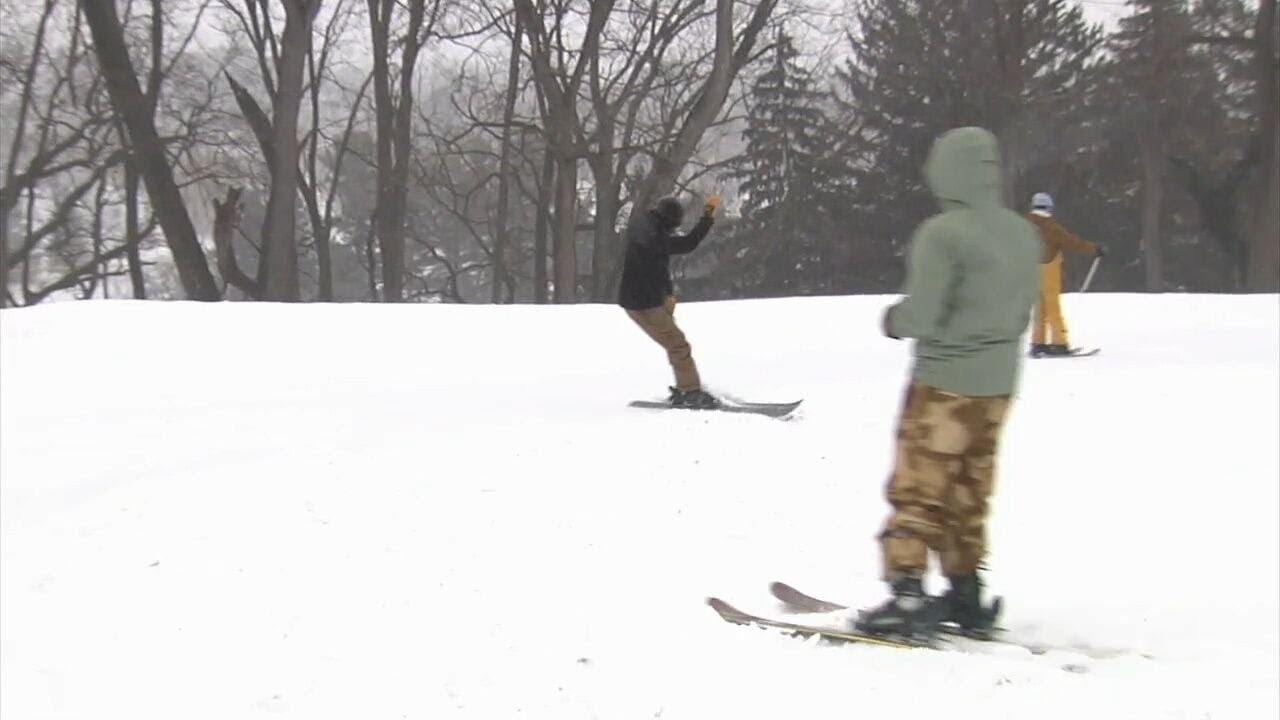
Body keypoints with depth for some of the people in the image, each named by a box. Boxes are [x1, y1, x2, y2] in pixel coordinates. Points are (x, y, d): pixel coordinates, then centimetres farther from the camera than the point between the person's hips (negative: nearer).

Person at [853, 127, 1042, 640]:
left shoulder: (941, 234, -18)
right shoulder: (1023, 234, 5)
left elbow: (921, 315, -20)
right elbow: (1021, 314, 10)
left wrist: (893, 319, 1)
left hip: (944, 383, -7)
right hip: (998, 385, 7)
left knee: (916, 492, 0)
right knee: (968, 492, 16)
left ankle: (907, 597, -2)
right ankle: (966, 596, 21)